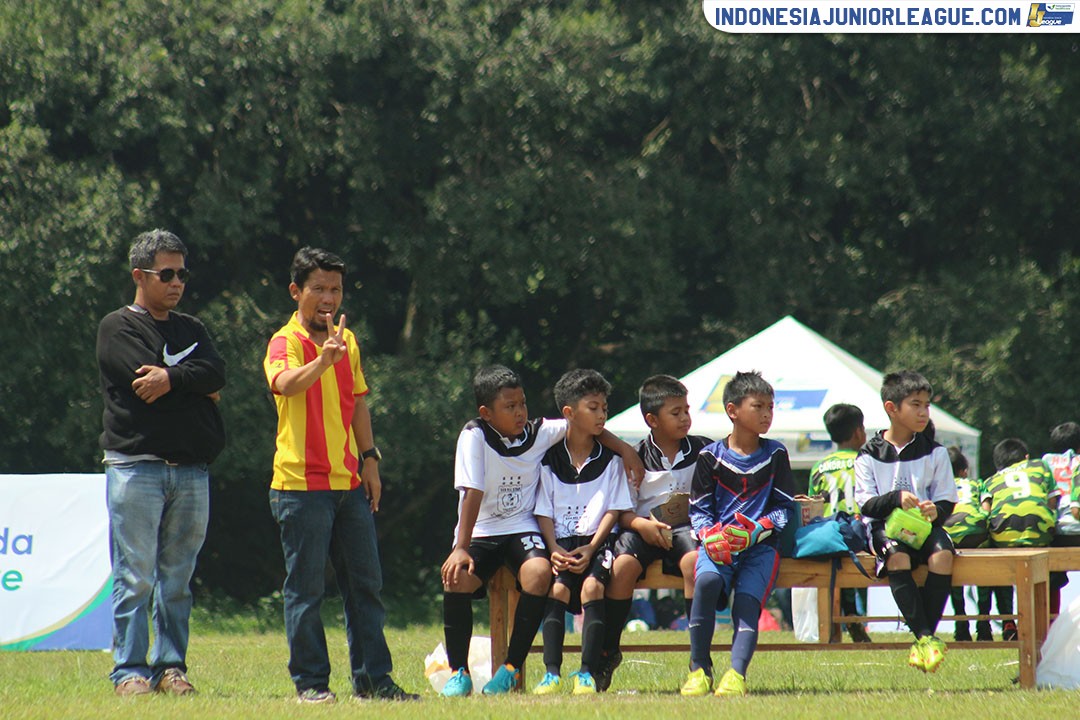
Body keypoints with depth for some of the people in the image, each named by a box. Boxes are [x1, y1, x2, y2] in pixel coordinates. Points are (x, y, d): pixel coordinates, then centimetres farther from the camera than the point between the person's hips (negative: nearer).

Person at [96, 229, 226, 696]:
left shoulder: (191, 329, 19)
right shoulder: (118, 328, 3)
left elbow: (216, 373, 0)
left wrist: (173, 378, -13)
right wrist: (198, 387, -1)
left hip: (191, 469, 5)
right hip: (135, 465, -5)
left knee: (177, 579, 5)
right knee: (135, 577, -6)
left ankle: (171, 666, 8)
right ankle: (130, 671, -5)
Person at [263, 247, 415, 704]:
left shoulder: (347, 341, 13)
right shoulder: (286, 341, -9)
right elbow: (284, 383, -31)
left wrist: (369, 460, 14)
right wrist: (322, 361, -48)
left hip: (349, 483, 7)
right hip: (302, 483, -7)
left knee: (365, 583, 9)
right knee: (306, 588, -2)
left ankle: (372, 677, 15)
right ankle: (310, 682, 2)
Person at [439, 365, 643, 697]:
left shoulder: (539, 433, -1)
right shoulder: (474, 436, -11)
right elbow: (472, 493, -17)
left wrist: (624, 449, 0)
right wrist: (461, 547, -25)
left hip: (521, 528, 2)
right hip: (480, 530, -2)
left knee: (538, 572, -31)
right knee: (457, 576, -31)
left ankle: (513, 667, -18)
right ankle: (458, 671, -13)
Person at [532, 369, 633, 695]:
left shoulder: (610, 460, 8)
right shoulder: (549, 460, 7)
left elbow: (614, 510, 3)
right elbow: (544, 512, 5)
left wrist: (590, 549, -11)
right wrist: (554, 549, -12)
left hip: (597, 541, -1)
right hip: (561, 543, 1)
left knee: (592, 585, -28)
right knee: (557, 588, -26)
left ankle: (587, 672, -28)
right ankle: (552, 671, -27)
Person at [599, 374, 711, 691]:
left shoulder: (701, 449, 8)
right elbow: (623, 509, 2)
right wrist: (640, 523, -17)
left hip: (687, 525, 0)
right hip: (645, 527, 0)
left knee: (693, 561, -34)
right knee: (623, 566, -31)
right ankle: (607, 653, -13)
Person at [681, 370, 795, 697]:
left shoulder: (775, 455, 9)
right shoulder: (711, 456, 8)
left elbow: (785, 508, 6)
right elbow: (698, 508, 8)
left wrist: (754, 531, -12)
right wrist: (709, 534, -14)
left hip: (761, 544, 1)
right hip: (718, 542, -1)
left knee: (747, 599, -23)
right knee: (706, 581, -29)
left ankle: (737, 673, -31)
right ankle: (699, 669, -22)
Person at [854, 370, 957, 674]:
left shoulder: (934, 452, 10)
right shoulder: (870, 455, 5)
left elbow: (946, 501, 7)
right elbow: (867, 504, -3)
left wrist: (936, 510, -17)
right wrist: (896, 498, -22)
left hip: (926, 524, 2)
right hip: (885, 525, -2)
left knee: (942, 554, -32)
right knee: (897, 556, -36)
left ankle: (925, 637, -27)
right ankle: (925, 636, -36)